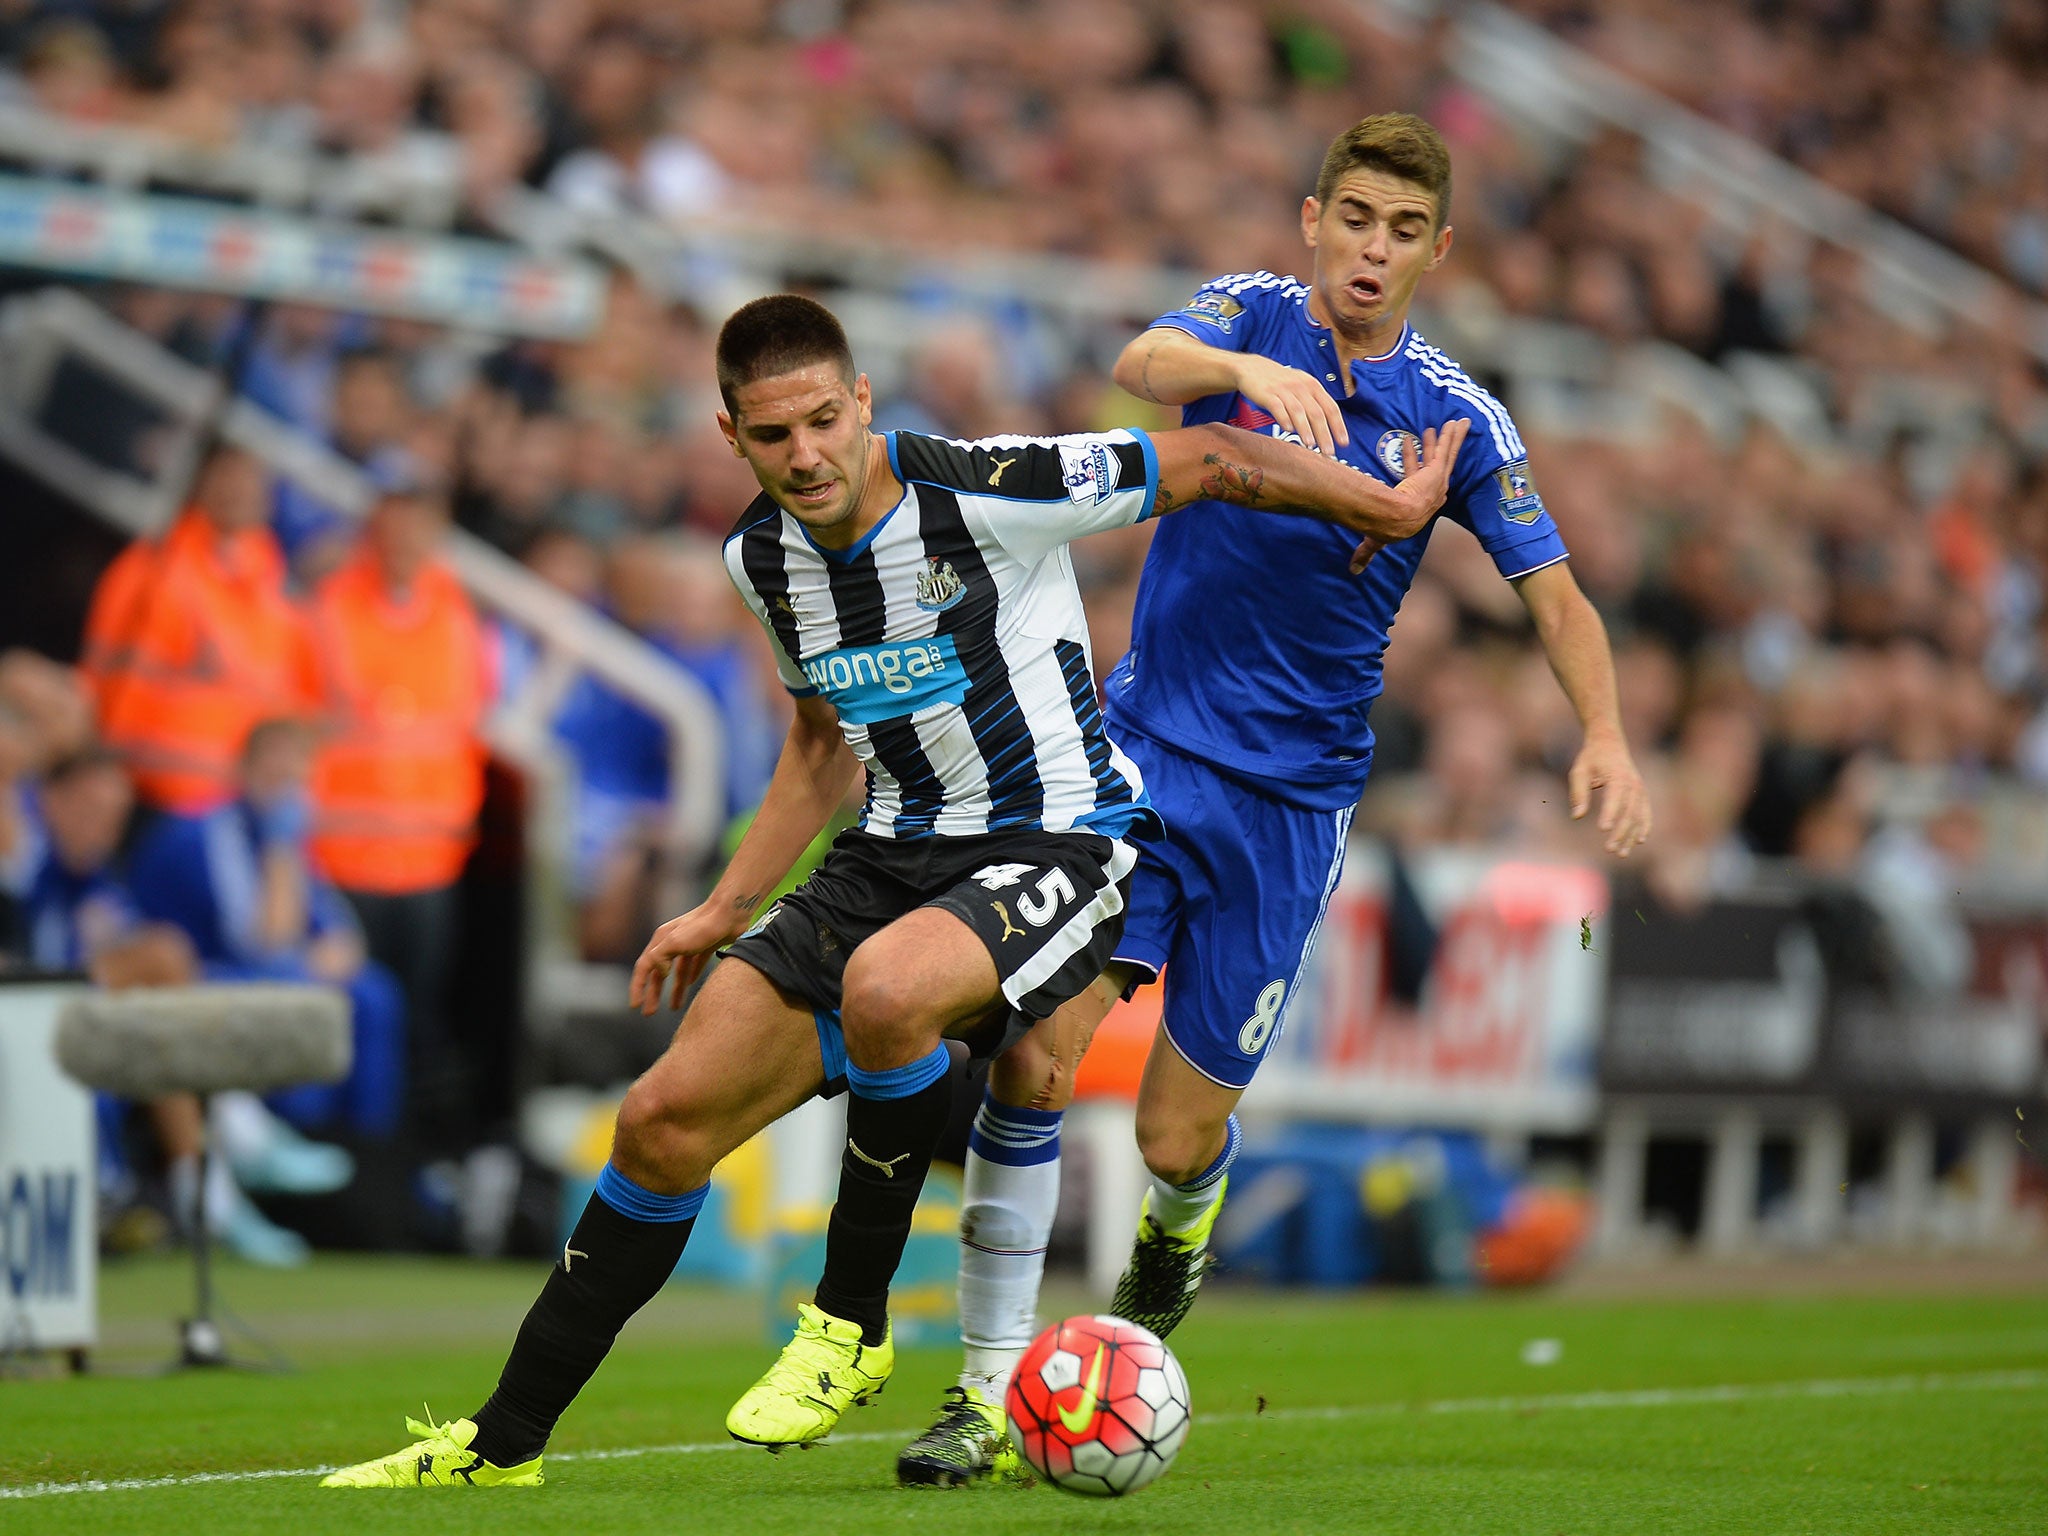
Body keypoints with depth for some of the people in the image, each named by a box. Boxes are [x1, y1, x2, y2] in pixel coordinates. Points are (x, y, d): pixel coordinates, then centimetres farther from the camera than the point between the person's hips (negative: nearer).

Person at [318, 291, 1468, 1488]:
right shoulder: (765, 557, 1)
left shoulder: (980, 494, -20)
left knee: (883, 987, -39)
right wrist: (726, 912, 17)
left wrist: (1392, 505, -1)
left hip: (1057, 843, -6)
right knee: (666, 1121, -2)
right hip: (898, 852, 7)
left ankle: (852, 1325, -17)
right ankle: (504, 1442, 11)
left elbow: (1214, 459, -9)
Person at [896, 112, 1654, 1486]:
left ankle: (1181, 1216, 40)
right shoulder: (1252, 315, -2)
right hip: (1139, 749, 0)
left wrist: (1606, 739, -18)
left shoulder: (1451, 416, -1)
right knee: (1030, 1051, -16)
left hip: (1288, 799, 0)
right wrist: (1249, 369, -46)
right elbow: (1143, 365, -24)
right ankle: (989, 1397, -8)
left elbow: (1555, 593, 0)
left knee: (1175, 1137, 0)